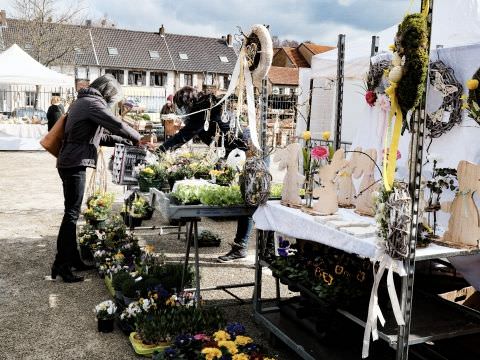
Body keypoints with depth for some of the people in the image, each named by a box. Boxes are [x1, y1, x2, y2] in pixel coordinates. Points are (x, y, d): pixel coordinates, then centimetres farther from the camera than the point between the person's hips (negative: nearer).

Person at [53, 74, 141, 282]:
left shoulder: (81, 101, 20)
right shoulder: (93, 103, -10)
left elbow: (97, 136, 22)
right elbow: (116, 125, -15)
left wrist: (123, 140, 17)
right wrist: (137, 138, 2)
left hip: (69, 162, 10)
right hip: (75, 164, -10)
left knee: (72, 212, 13)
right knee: (72, 213, -8)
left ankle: (72, 259, 21)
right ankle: (60, 265, -4)